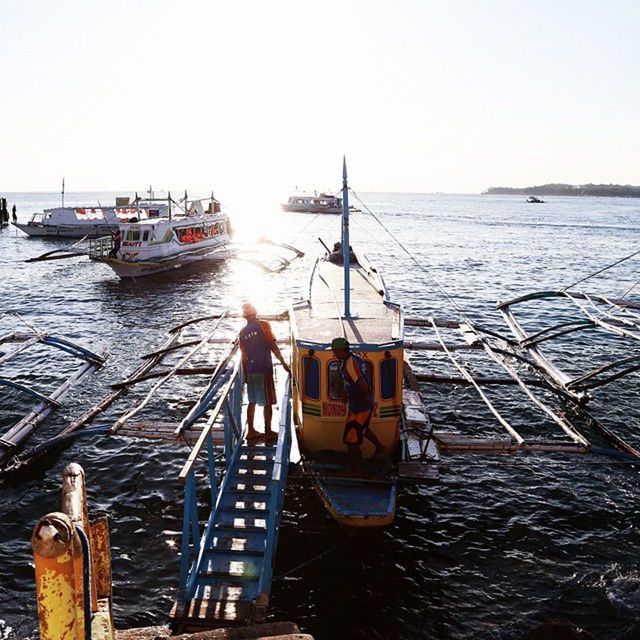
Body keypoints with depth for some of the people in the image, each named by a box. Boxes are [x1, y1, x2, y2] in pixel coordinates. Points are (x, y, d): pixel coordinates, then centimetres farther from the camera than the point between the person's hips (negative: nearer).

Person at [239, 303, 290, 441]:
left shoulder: (243, 332, 6)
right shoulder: (263, 325, -8)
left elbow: (243, 355, 9)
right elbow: (273, 346, -12)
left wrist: (245, 374, 17)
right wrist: (283, 363, -8)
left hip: (251, 370, 5)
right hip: (264, 369, -5)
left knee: (252, 401, 14)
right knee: (268, 402, 3)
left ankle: (251, 431, 19)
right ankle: (268, 432, 8)